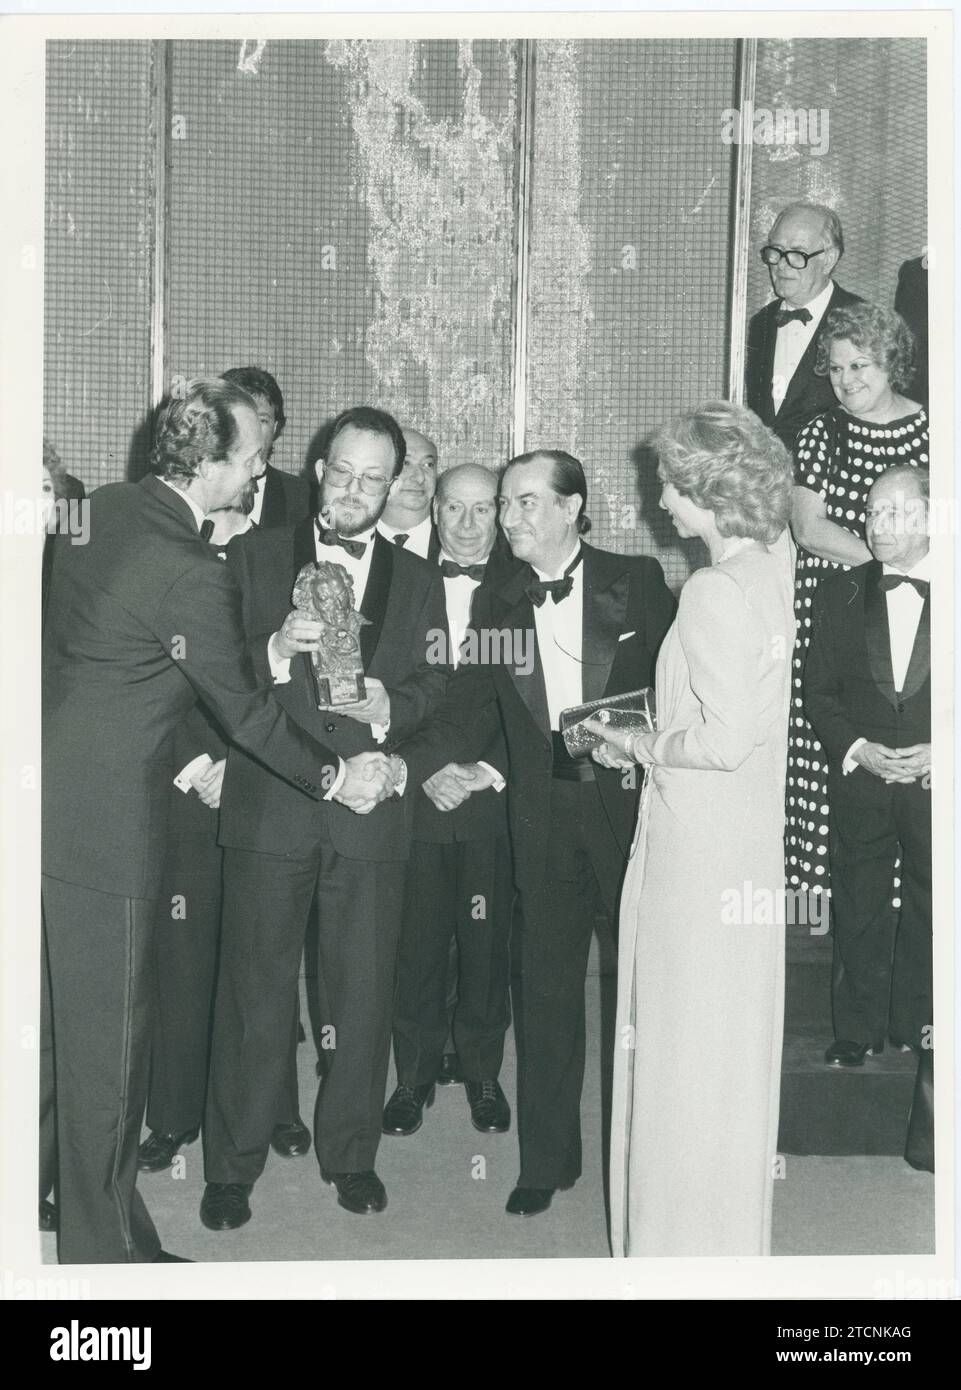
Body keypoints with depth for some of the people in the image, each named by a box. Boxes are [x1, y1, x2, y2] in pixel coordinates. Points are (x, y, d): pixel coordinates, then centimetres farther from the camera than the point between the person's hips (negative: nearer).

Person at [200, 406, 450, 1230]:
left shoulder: (418, 581, 13)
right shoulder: (253, 558, 6)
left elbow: (435, 689, 6)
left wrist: (388, 708, -15)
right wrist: (275, 653, -21)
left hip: (370, 812, 2)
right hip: (269, 805, -2)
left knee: (364, 992, 9)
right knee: (255, 991, 3)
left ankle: (351, 1153, 26)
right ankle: (234, 1165, 18)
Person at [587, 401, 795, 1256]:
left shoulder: (715, 590, -19)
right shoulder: (766, 578, 9)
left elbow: (723, 739, -25)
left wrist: (641, 747, -9)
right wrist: (650, 739, 10)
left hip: (698, 854, -9)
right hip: (747, 843, 9)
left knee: (683, 1050, 5)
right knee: (732, 1047, 20)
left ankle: (685, 1238, 20)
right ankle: (732, 1234, 36)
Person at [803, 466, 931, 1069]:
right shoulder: (840, 592, 3)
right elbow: (818, 691, 3)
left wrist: (939, 752, -14)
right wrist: (858, 748, -11)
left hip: (936, 784, -1)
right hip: (859, 779, 1)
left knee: (929, 907, 11)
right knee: (859, 910, 8)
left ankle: (916, 1024, 27)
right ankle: (858, 1030, 21)